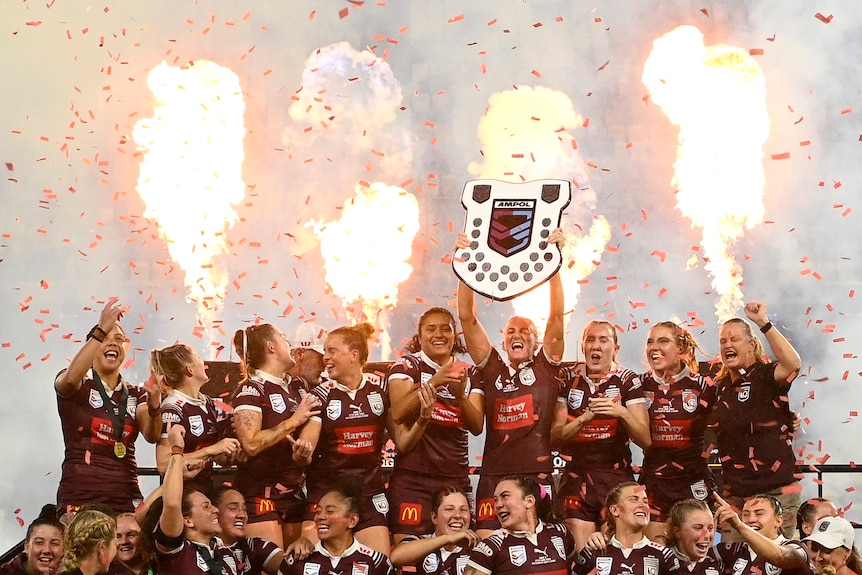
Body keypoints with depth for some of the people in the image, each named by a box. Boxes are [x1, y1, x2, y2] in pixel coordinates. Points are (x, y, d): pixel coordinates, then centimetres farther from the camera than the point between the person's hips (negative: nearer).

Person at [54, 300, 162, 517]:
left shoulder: (135, 395, 14)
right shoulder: (78, 385, 3)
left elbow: (152, 436, -2)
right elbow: (71, 378, -22)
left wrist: (154, 406, -23)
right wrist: (101, 331, -27)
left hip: (126, 499, 3)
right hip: (79, 498, -3)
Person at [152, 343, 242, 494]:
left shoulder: (207, 402, 11)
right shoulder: (172, 408, -14)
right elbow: (163, 464, -21)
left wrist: (229, 456, -3)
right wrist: (210, 450, -21)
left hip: (206, 490, 7)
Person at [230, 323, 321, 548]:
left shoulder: (299, 386, 12)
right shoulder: (250, 390, -8)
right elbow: (251, 444, -20)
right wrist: (293, 422, -15)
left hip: (295, 491, 7)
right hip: (261, 493, -7)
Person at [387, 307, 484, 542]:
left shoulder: (468, 373, 13)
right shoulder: (407, 366, 3)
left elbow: (477, 427, 2)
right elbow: (398, 413, -14)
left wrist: (460, 395, -16)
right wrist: (433, 383, -25)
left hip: (456, 478, 3)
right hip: (412, 478, -3)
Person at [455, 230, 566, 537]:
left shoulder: (545, 367, 9)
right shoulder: (492, 367, 12)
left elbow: (557, 316, 0)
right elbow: (467, 318, 6)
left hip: (538, 475, -1)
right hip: (494, 476, 1)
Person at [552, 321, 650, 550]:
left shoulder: (627, 380, 3)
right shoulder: (567, 378, 5)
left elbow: (645, 439, -3)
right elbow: (555, 436, 1)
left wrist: (621, 413, -19)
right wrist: (585, 417, -15)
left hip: (617, 478, 0)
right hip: (576, 477, 0)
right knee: (582, 554, -8)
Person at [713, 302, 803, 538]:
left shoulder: (765, 376, -7)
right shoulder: (720, 387, 12)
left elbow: (793, 364, -31)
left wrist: (764, 323, -29)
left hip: (776, 490, -6)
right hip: (734, 492, 6)